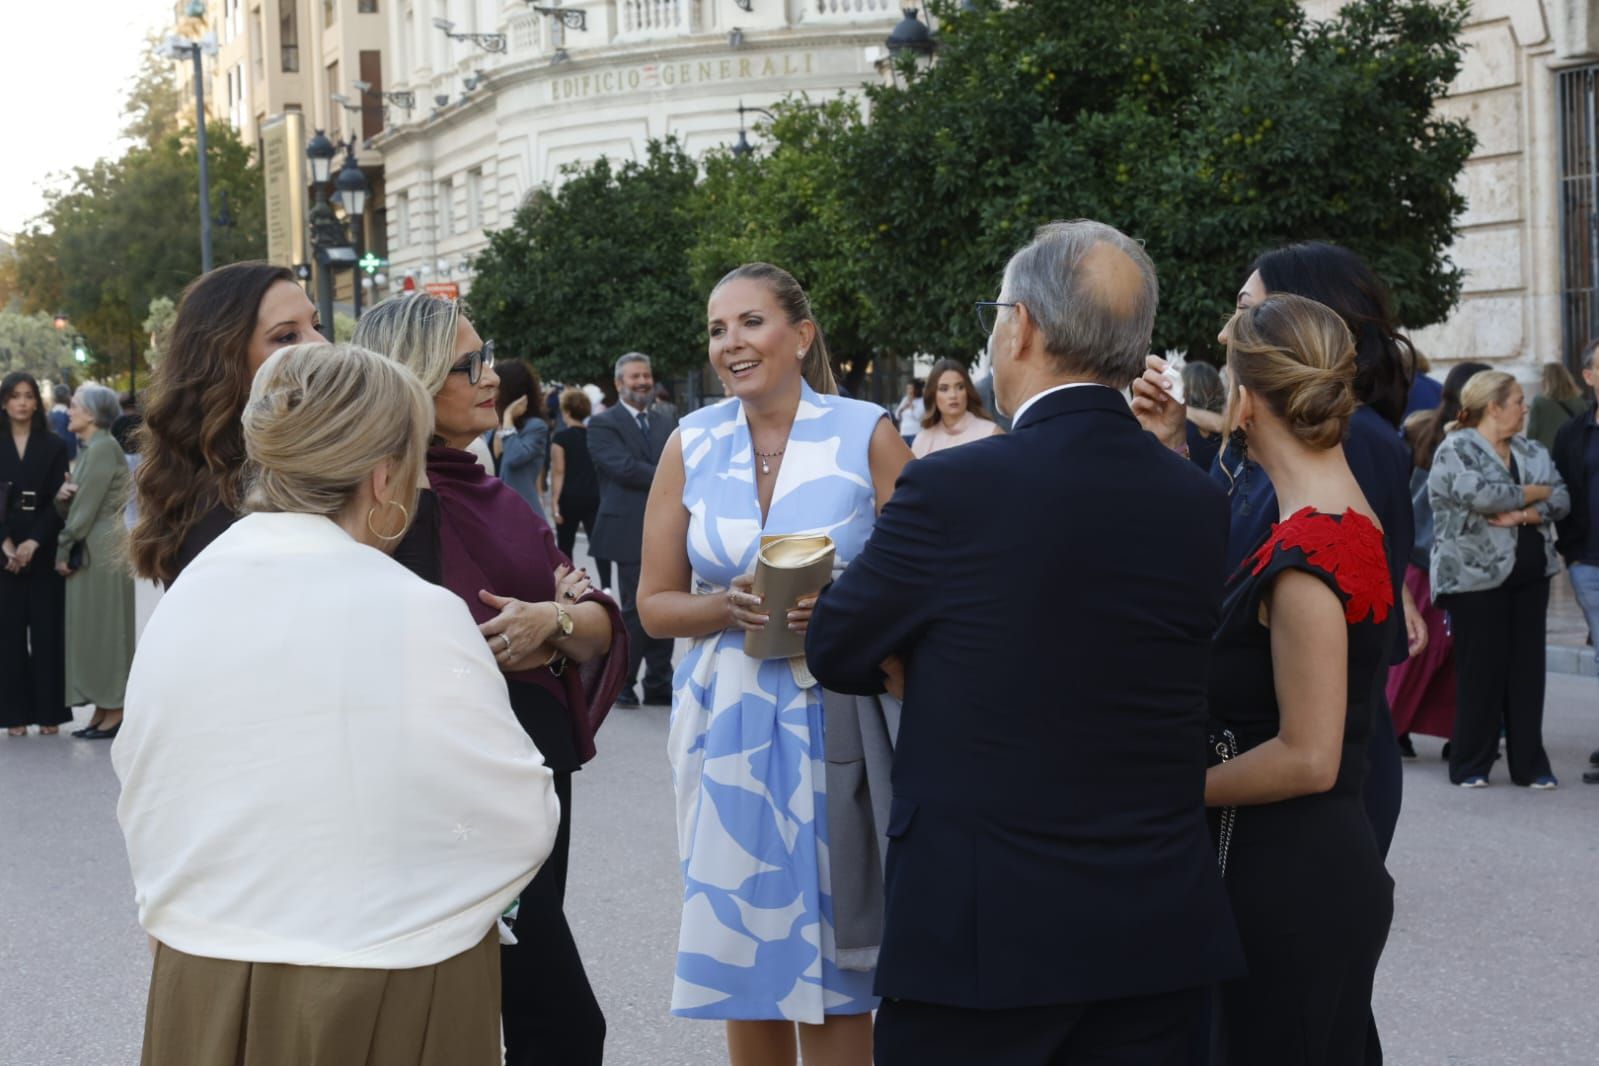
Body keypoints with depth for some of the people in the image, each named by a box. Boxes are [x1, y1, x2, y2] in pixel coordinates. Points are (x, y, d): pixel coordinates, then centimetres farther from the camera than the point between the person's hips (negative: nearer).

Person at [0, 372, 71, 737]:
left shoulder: (53, 446, 5)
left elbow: (57, 500, -1)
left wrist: (33, 543, -14)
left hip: (44, 551, 0)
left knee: (47, 628, 0)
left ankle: (49, 712, 4)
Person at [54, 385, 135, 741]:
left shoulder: (103, 448, -14)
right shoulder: (89, 449, 15)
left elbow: (87, 507, -16)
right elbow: (73, 507, 16)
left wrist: (64, 551, -10)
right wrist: (62, 496, -7)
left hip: (103, 550, -9)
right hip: (87, 551, 9)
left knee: (104, 628, -4)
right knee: (90, 629, 10)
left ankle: (115, 711, 2)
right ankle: (102, 711, 14)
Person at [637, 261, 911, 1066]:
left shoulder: (866, 434, -5)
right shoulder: (692, 443, 4)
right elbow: (655, 603, 5)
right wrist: (727, 608, -14)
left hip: (835, 720, -3)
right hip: (727, 722, 3)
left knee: (833, 965, 1)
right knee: (743, 948, 9)